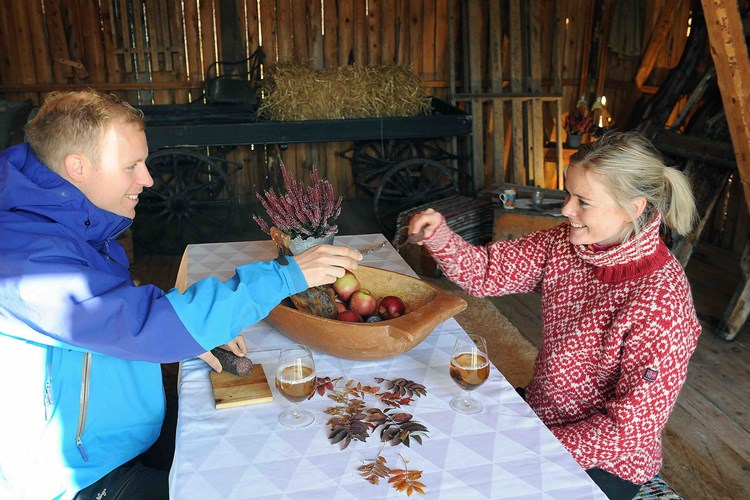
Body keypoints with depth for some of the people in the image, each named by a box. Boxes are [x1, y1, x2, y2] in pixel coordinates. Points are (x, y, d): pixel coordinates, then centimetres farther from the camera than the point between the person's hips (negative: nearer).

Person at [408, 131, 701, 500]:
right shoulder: (564, 243, -11)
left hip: (604, 462, -6)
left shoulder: (661, 302, -30)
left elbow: (631, 429, -25)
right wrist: (438, 235, -24)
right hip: (540, 408, 6)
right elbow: (487, 272, -6)